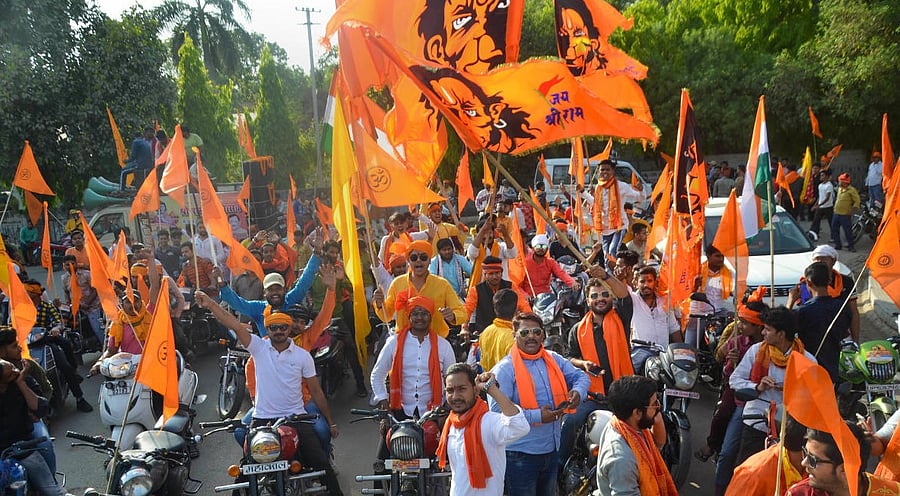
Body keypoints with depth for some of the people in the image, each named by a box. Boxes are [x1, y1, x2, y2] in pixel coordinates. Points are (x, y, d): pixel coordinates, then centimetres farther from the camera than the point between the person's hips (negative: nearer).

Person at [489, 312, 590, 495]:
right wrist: (537, 416, -25)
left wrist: (578, 391, -10)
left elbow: (581, 376, 14)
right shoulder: (505, 369, -14)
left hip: (552, 450, 7)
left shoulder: (554, 360, 6)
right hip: (521, 454, -6)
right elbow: (498, 410, -22)